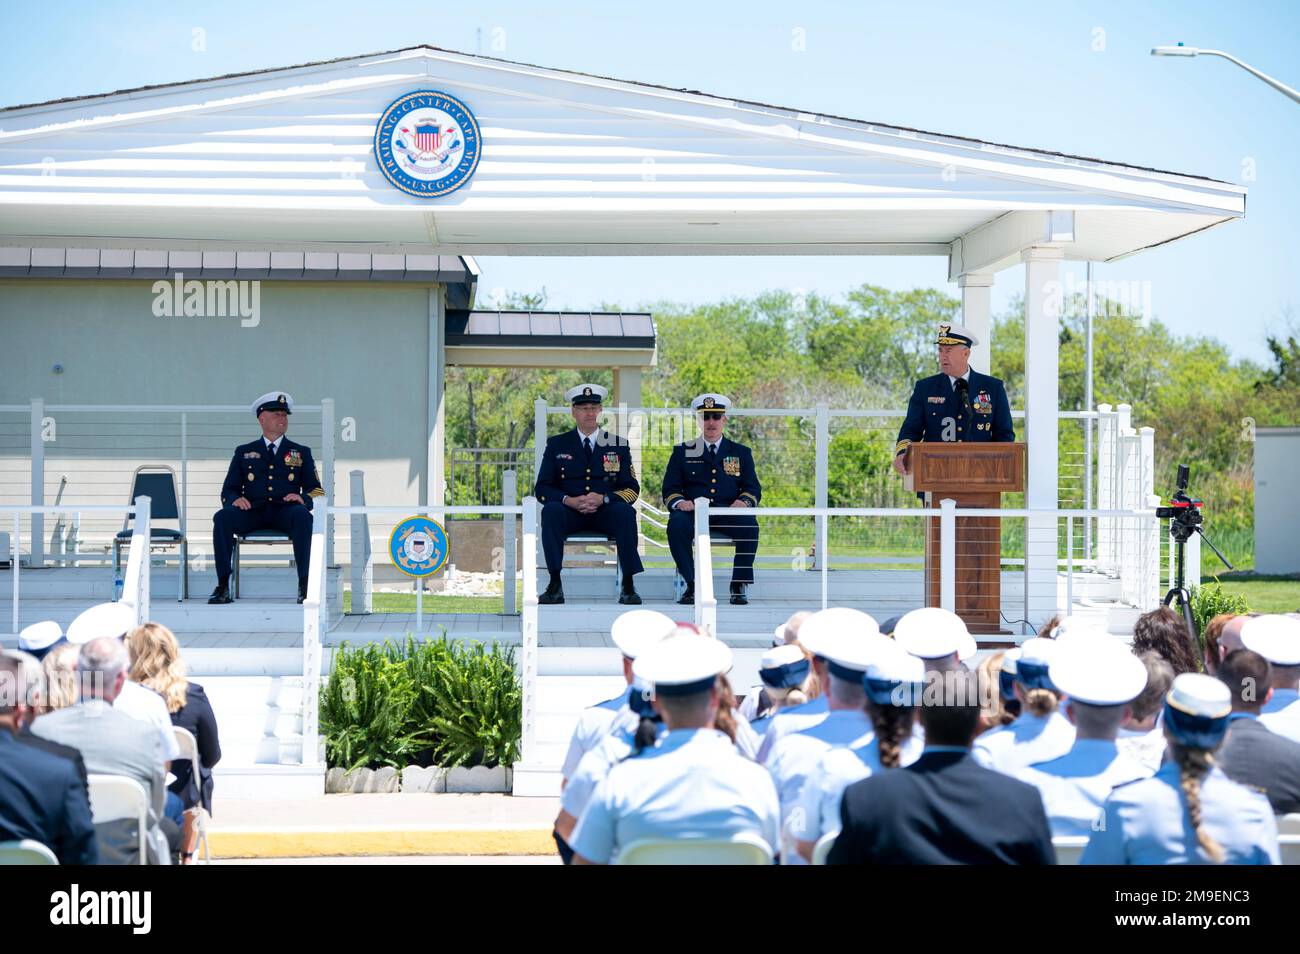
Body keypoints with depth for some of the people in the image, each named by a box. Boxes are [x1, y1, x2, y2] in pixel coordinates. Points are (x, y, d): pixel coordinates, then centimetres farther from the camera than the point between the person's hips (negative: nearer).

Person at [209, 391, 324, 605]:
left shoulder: (301, 452, 22)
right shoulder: (244, 452, 23)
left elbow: (317, 491, 14)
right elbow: (228, 491, 16)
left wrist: (303, 499, -11)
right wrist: (235, 499, -10)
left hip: (285, 511, -1)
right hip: (252, 511, 1)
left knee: (302, 515, -37)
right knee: (222, 517, -31)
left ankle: (305, 585, -40)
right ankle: (223, 585, -31)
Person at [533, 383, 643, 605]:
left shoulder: (618, 445, 12)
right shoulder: (557, 444, 11)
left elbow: (631, 489, 4)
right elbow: (542, 488, 4)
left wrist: (603, 498, -16)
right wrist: (570, 501, -16)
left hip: (606, 513, 0)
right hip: (570, 513, 0)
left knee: (625, 511, -33)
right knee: (551, 510, -33)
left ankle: (628, 585, -30)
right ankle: (554, 585, -33)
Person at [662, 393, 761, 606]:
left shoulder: (741, 453, 18)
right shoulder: (683, 451, 16)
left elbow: (753, 488, 10)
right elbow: (670, 489, 9)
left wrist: (743, 502, -14)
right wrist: (679, 502, -15)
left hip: (729, 514, 0)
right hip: (693, 512, 0)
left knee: (749, 525, -33)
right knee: (677, 523, -34)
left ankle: (739, 586, -21)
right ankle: (691, 585, -26)